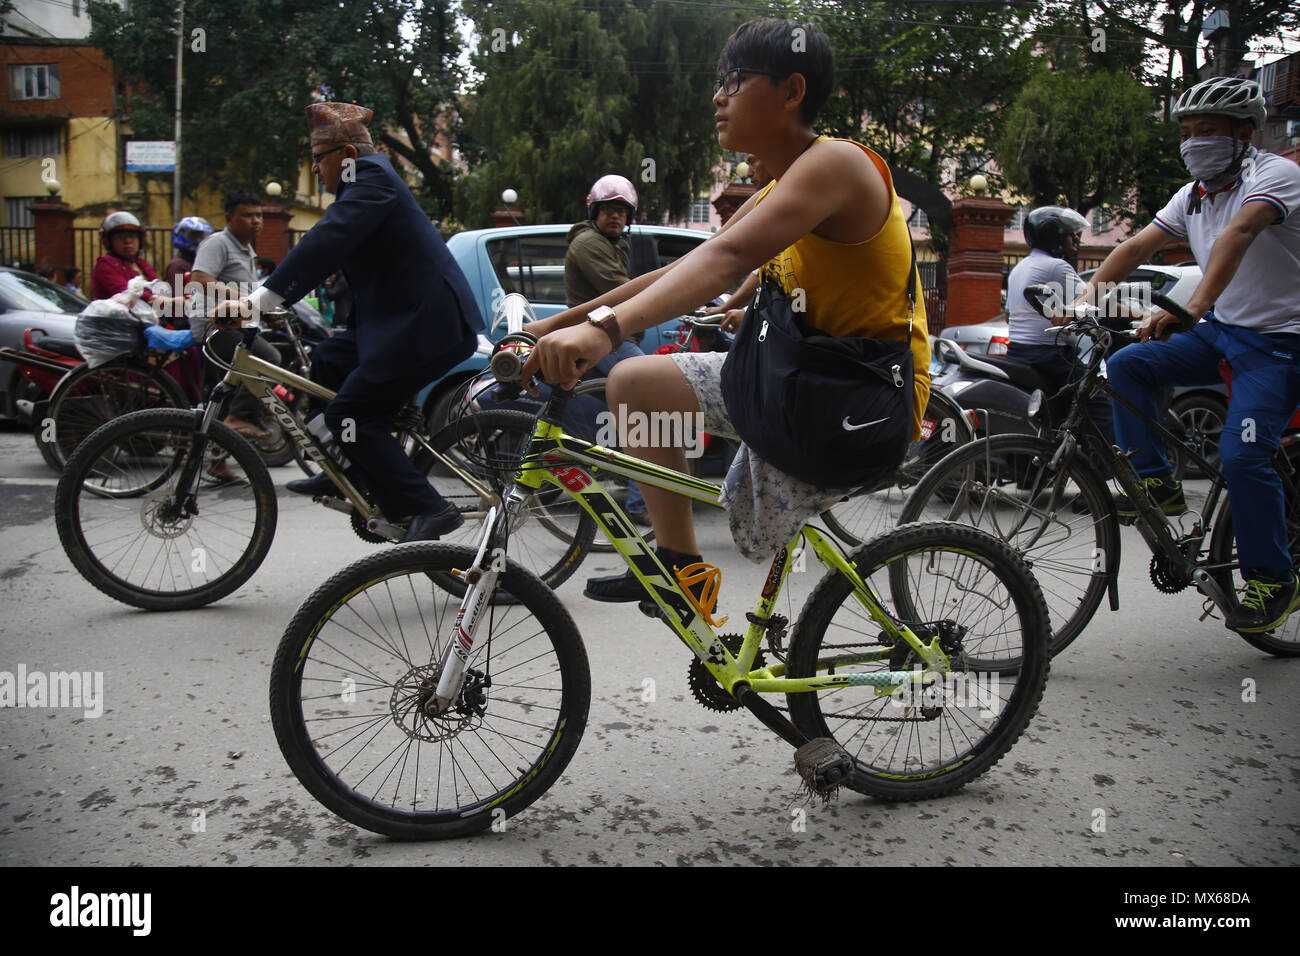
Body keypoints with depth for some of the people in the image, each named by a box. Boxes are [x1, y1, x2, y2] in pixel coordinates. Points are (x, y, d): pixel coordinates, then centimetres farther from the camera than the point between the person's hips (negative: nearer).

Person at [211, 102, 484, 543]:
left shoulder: (372, 179, -11)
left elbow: (324, 242, -25)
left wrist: (259, 300, -29)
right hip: (400, 318, 11)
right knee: (328, 359, 18)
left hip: (427, 324, -10)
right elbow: (325, 253, 22)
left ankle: (427, 510, -10)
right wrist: (261, 299, 17)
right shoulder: (363, 185, 21)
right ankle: (346, 472, 26)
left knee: (352, 414, -10)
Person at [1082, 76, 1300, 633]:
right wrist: (1090, 292, -17)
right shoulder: (1193, 195, 8)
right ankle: (1156, 482, -1)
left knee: (1242, 456, -19)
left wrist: (1194, 304, -49)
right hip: (1220, 332, 7)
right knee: (1126, 365, -11)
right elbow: (1139, 245, 0)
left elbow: (1238, 235, -34)